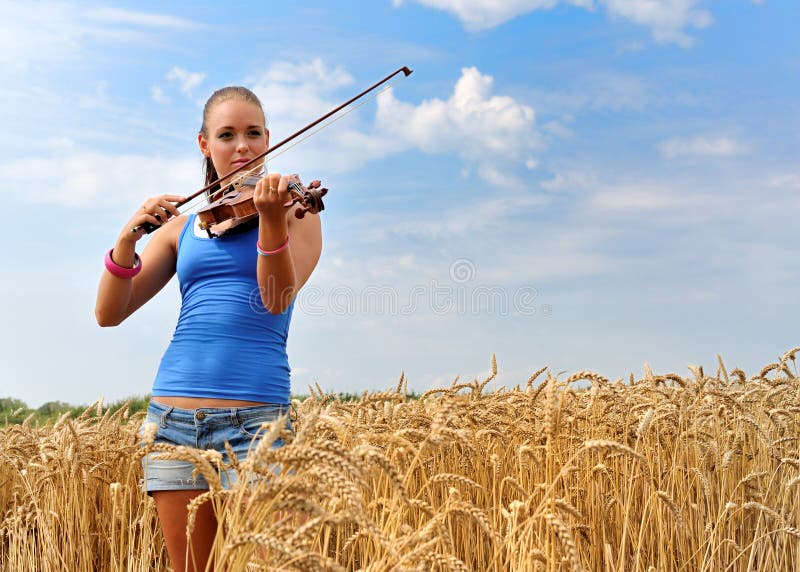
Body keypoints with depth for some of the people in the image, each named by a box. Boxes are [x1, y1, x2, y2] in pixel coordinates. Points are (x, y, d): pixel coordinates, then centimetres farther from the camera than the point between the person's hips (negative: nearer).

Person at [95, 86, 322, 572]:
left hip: (254, 419, -3)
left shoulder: (297, 213, 6)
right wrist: (130, 236, -9)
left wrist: (272, 218, -28)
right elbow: (109, 313, 7)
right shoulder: (182, 227, 14)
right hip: (174, 417, 3)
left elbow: (276, 299, -12)